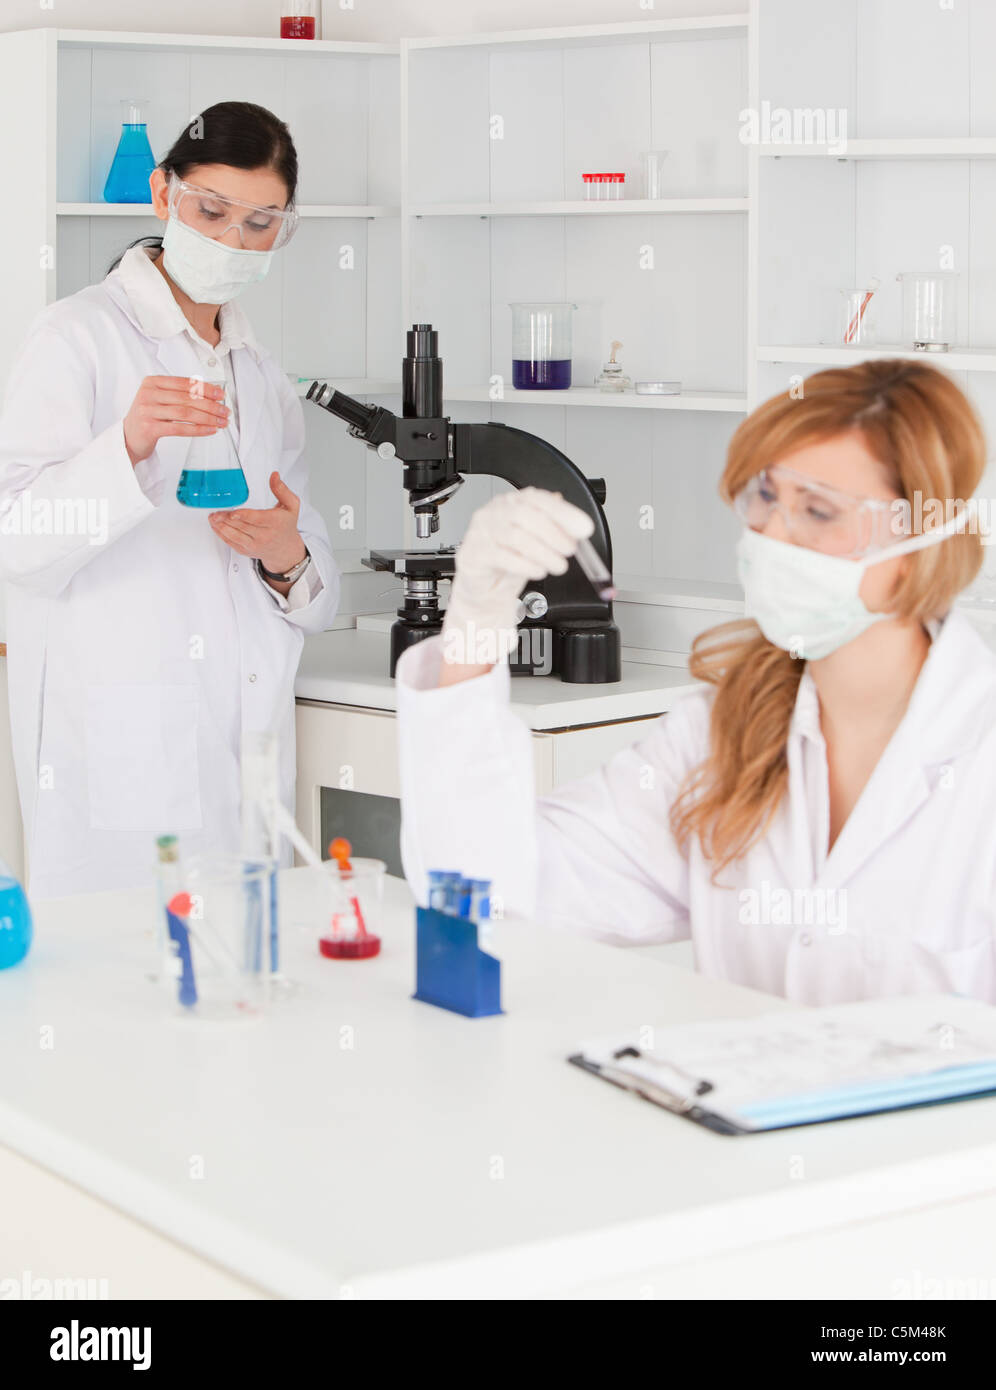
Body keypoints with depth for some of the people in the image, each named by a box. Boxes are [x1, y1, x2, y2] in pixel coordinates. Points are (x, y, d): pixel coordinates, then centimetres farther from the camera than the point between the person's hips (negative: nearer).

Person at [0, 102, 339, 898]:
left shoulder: (264, 378, 19)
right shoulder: (81, 336, -1)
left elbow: (319, 600, 19)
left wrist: (288, 561, -3)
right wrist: (128, 447, -27)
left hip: (247, 757, 6)